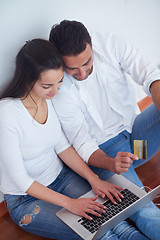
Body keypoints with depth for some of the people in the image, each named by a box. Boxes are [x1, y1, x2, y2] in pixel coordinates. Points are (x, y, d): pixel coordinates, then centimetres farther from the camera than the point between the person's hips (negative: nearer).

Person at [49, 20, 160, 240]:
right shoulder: (59, 88, -19)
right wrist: (111, 164, -37)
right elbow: (83, 145, -16)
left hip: (136, 128, 5)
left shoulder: (111, 44, -11)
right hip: (106, 151, -4)